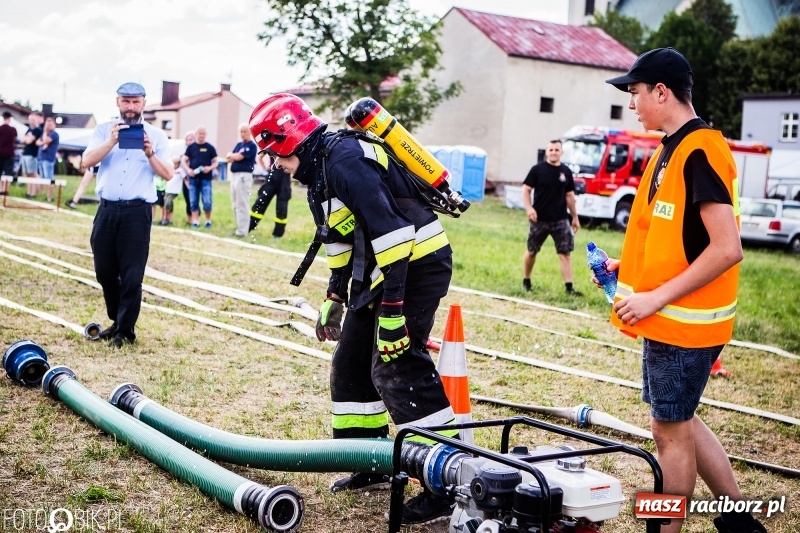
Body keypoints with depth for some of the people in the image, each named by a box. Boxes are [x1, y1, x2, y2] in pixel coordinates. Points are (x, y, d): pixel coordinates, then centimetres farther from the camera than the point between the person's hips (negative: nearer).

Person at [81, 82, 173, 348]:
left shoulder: (156, 135, 5)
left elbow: (168, 174, -1)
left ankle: (126, 330, 9)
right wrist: (111, 142, -19)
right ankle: (117, 321, 30)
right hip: (107, 209, 3)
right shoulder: (104, 130, 9)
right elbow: (87, 161, -6)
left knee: (131, 276, -3)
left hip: (137, 212, -3)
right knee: (104, 271, 11)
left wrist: (150, 153, -16)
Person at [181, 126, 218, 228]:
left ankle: (208, 221, 10)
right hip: (193, 178, 2)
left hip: (206, 179, -2)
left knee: (207, 202, -6)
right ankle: (195, 222, 11)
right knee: (193, 202, 4)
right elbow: (183, 160, 7)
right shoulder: (191, 147, 8)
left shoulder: (210, 147, 5)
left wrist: (210, 168, -15)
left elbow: (216, 161, 5)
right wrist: (188, 169, -11)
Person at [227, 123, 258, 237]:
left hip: (244, 176, -9)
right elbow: (229, 157, 11)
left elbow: (239, 157, -16)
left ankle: (242, 231, -10)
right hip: (234, 175, 9)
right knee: (235, 204, 13)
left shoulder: (252, 146, -8)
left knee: (242, 204, -10)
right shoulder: (238, 145, 19)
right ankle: (239, 228, 20)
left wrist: (233, 155, 3)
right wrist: (236, 155, -8)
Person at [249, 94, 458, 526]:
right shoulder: (319, 170, 13)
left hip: (417, 264, -10)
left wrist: (392, 309, -28)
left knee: (397, 369, -14)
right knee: (351, 362, 12)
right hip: (382, 269, 10)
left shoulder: (345, 161, -20)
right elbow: (341, 239, 23)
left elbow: (390, 231, -27)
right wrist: (334, 299, 25)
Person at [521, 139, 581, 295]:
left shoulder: (566, 171, 6)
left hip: (560, 219, 2)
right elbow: (526, 189, -4)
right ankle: (526, 282, 28)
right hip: (539, 219, -2)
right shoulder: (537, 169, -4)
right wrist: (529, 208, -20)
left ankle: (569, 287, -6)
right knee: (531, 252, 10)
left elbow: (569, 195, 13)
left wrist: (575, 217, 14)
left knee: (565, 253, -5)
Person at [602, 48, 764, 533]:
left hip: (685, 323, -10)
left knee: (671, 428, 2)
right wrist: (629, 266, 8)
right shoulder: (672, 148, 11)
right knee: (677, 421, 18)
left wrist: (657, 297, -23)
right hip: (667, 319, 10)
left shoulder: (700, 151, -19)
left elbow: (726, 249, -24)